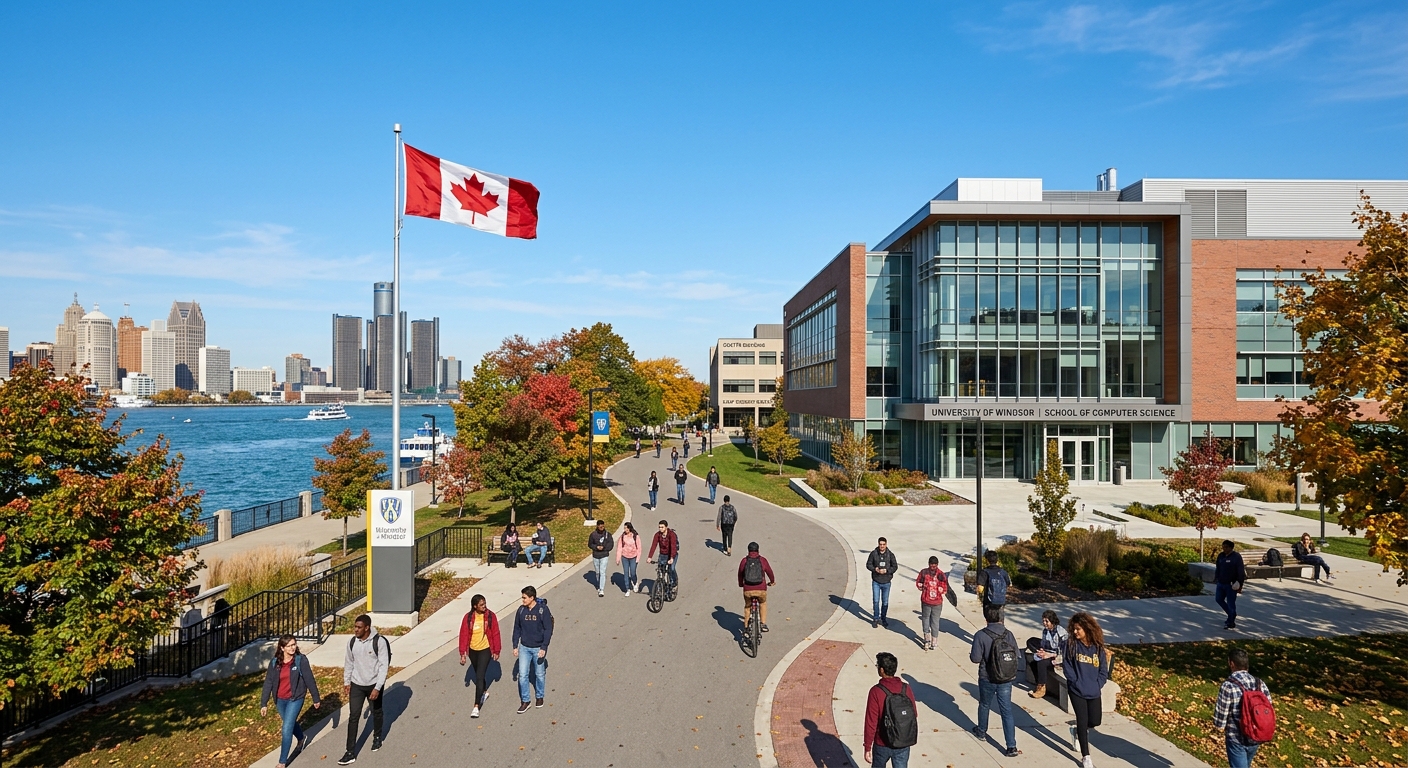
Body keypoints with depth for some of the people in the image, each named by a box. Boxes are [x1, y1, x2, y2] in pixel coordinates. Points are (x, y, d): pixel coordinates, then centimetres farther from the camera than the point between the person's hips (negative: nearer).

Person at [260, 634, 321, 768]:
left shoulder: (301, 660, -16)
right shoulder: (274, 662, -8)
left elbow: (310, 680, -10)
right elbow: (268, 683, -3)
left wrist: (316, 698, -4)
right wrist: (263, 703, -6)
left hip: (295, 699, -4)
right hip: (280, 700, 4)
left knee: (286, 729, -8)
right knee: (291, 723, 24)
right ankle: (301, 740, 54)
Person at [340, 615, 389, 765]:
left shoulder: (379, 642, -22)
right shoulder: (352, 642, -7)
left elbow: (384, 666, -19)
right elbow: (348, 663, 8)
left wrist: (377, 688, -21)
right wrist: (346, 682, 8)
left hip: (374, 684, -3)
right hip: (356, 685, 3)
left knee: (376, 713, 18)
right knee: (353, 717, 0)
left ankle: (377, 737, 43)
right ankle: (351, 753, 5)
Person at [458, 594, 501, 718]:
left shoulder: (490, 616, -13)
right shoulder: (468, 617, -11)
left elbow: (495, 634, -5)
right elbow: (463, 635, -7)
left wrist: (496, 651, -2)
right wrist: (462, 653, -8)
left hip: (485, 650, -3)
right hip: (472, 650, 3)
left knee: (479, 676, -10)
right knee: (478, 674, 22)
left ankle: (476, 706, -5)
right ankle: (485, 691, 49)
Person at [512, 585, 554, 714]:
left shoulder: (543, 610, -16)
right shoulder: (521, 610, -4)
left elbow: (548, 630, -14)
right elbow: (517, 629, 5)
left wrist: (543, 648, -18)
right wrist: (515, 646, 4)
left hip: (538, 648, -3)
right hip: (524, 648, 3)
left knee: (540, 674, 12)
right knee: (522, 675, 2)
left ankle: (540, 696, 33)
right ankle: (525, 701, 16)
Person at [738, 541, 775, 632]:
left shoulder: (744, 560, 3)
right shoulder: (762, 560, 2)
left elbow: (740, 574, 13)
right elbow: (769, 571, 15)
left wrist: (741, 584, 34)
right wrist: (772, 581, 35)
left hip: (748, 590, 0)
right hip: (761, 589, 0)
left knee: (747, 607, 24)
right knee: (763, 604, 30)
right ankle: (763, 624, 24)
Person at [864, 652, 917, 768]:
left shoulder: (876, 691, -19)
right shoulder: (906, 689, -8)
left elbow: (871, 722, -17)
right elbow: (914, 715, 4)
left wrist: (867, 747, -7)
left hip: (882, 744, -3)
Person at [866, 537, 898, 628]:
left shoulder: (890, 555, -7)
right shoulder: (873, 553, -8)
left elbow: (895, 566, -3)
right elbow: (868, 564, -1)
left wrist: (886, 570, -19)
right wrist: (875, 569, -20)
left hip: (886, 582, 1)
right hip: (876, 582, -1)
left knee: (885, 602, 11)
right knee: (876, 601, 1)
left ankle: (883, 618, 28)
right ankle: (876, 619, 15)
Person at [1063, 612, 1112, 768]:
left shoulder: (1098, 647, -4)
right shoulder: (1070, 644, -9)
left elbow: (1103, 670, 1)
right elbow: (1066, 666, -7)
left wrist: (1096, 685, -10)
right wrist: (1077, 683, -14)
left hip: (1094, 692, 2)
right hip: (1076, 691, -2)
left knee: (1094, 722, 7)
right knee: (1082, 720, -2)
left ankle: (1078, 730, 41)